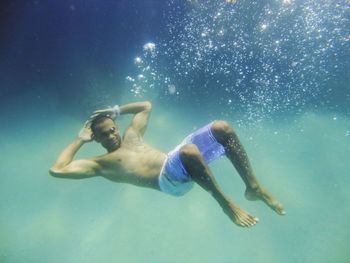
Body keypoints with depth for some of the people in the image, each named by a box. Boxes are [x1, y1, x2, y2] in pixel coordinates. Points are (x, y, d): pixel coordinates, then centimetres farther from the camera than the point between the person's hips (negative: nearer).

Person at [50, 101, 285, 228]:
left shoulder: (130, 136, 26)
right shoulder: (100, 164, 11)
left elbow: (146, 106, 36)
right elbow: (57, 170, 2)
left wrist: (116, 110, 29)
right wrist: (79, 141, 10)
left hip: (178, 161, 8)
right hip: (167, 179, -7)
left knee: (222, 127, -7)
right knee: (189, 152, -41)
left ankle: (253, 187, -4)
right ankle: (226, 203, -19)